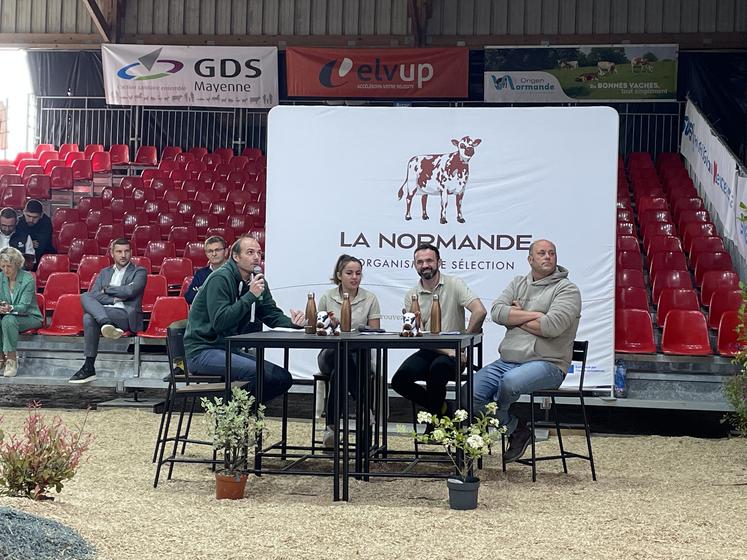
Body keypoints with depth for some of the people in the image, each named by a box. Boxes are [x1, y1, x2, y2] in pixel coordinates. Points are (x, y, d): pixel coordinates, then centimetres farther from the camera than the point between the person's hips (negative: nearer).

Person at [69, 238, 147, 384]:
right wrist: (114, 299, -6)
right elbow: (93, 295, 9)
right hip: (103, 312, 5)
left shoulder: (139, 272, 11)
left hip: (126, 315, -5)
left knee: (89, 317, -31)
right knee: (85, 297, -28)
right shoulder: (105, 272, 25)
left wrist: (106, 289, 4)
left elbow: (130, 291, -9)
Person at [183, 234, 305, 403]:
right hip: (202, 350, -9)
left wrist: (292, 323, -9)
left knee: (283, 378, -3)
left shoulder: (257, 281, 11)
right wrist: (250, 296, -26)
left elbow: (273, 315, 13)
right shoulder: (220, 279, -14)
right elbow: (219, 322, -25)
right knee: (259, 373, -28)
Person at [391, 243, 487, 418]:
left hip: (452, 353, -4)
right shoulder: (412, 296, 6)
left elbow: (480, 311, -16)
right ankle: (442, 408, 5)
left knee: (438, 367, -36)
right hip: (428, 351, 4)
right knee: (399, 381, -20)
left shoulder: (454, 284, -3)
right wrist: (446, 350, -16)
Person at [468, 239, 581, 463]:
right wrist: (534, 315, -11)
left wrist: (516, 317, -3)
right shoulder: (518, 283, 16)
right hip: (507, 360, 6)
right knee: (472, 389, -16)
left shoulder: (567, 289, -1)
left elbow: (551, 326, -18)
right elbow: (496, 312, -1)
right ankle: (517, 431, 2)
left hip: (547, 363, -6)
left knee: (509, 382, -35)